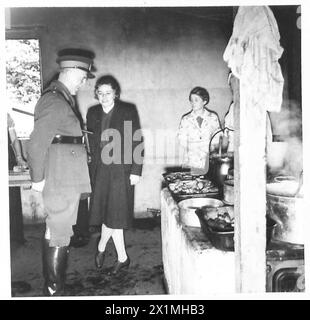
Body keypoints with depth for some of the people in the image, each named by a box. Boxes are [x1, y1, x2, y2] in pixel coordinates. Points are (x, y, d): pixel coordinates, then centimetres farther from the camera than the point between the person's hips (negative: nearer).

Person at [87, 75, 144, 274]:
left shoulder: (128, 111, -1)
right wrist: (91, 171, 7)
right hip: (100, 170, 4)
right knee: (108, 213, 7)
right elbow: (91, 143, 12)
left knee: (116, 213, -2)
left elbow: (137, 142, -3)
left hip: (121, 170, -3)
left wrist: (136, 171, -8)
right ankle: (122, 258, 24)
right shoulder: (92, 113, 10)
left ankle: (101, 247, 24)